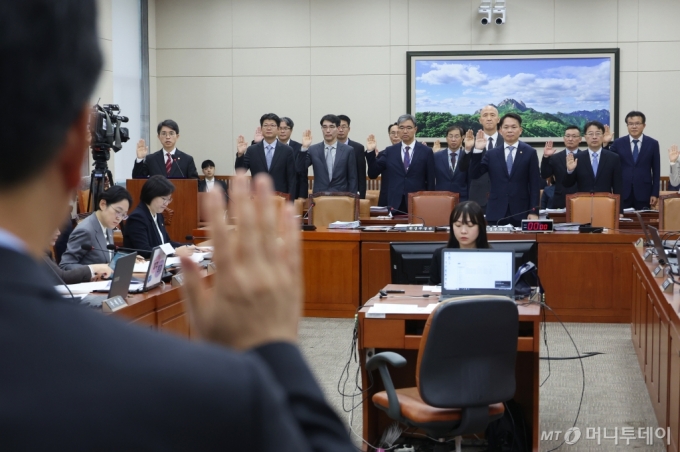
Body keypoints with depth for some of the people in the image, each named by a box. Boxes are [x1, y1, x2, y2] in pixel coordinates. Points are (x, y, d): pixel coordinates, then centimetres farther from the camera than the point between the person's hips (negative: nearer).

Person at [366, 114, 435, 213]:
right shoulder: (389, 151, 8)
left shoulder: (426, 152, 3)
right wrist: (371, 152, -6)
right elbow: (373, 174, 6)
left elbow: (430, 181, 4)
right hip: (394, 204, 1)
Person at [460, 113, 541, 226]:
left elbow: (535, 184, 2)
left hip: (521, 213, -1)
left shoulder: (530, 153, 5)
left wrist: (534, 211, -6)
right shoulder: (491, 154, 10)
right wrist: (477, 151, -9)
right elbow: (474, 175, 2)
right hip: (496, 213, 1)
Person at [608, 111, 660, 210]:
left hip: (643, 193, 0)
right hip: (623, 193, 0)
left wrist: (655, 194, 0)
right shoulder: (618, 143, 5)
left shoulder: (653, 143, 5)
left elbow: (656, 171, 5)